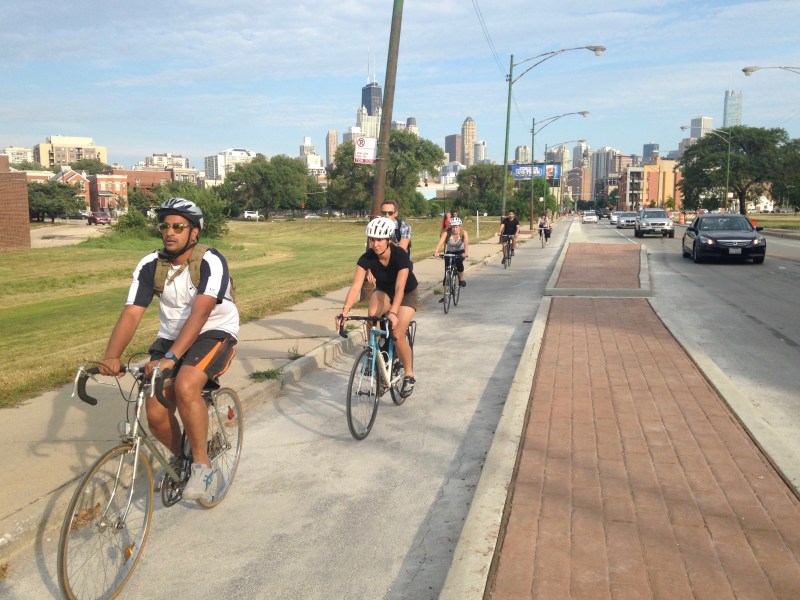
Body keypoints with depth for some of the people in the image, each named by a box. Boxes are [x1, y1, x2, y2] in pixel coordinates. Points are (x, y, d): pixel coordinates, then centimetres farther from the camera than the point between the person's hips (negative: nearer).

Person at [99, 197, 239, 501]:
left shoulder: (211, 261, -21)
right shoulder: (150, 265, -7)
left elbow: (200, 312, -33)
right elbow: (131, 313, -15)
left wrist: (171, 357, -43)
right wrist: (111, 356, -30)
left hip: (214, 334, -5)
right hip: (170, 337, 5)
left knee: (185, 386, -33)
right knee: (155, 414, -6)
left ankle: (201, 464, -12)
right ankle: (181, 457, 27)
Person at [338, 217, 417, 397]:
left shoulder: (400, 255, -32)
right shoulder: (367, 258, -24)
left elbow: (399, 287, -41)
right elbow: (356, 286, -31)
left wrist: (393, 312, -55)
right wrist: (345, 311, -44)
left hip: (406, 294, -3)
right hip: (383, 290, 3)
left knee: (398, 335, -18)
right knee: (372, 314, -31)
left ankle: (409, 375, 5)